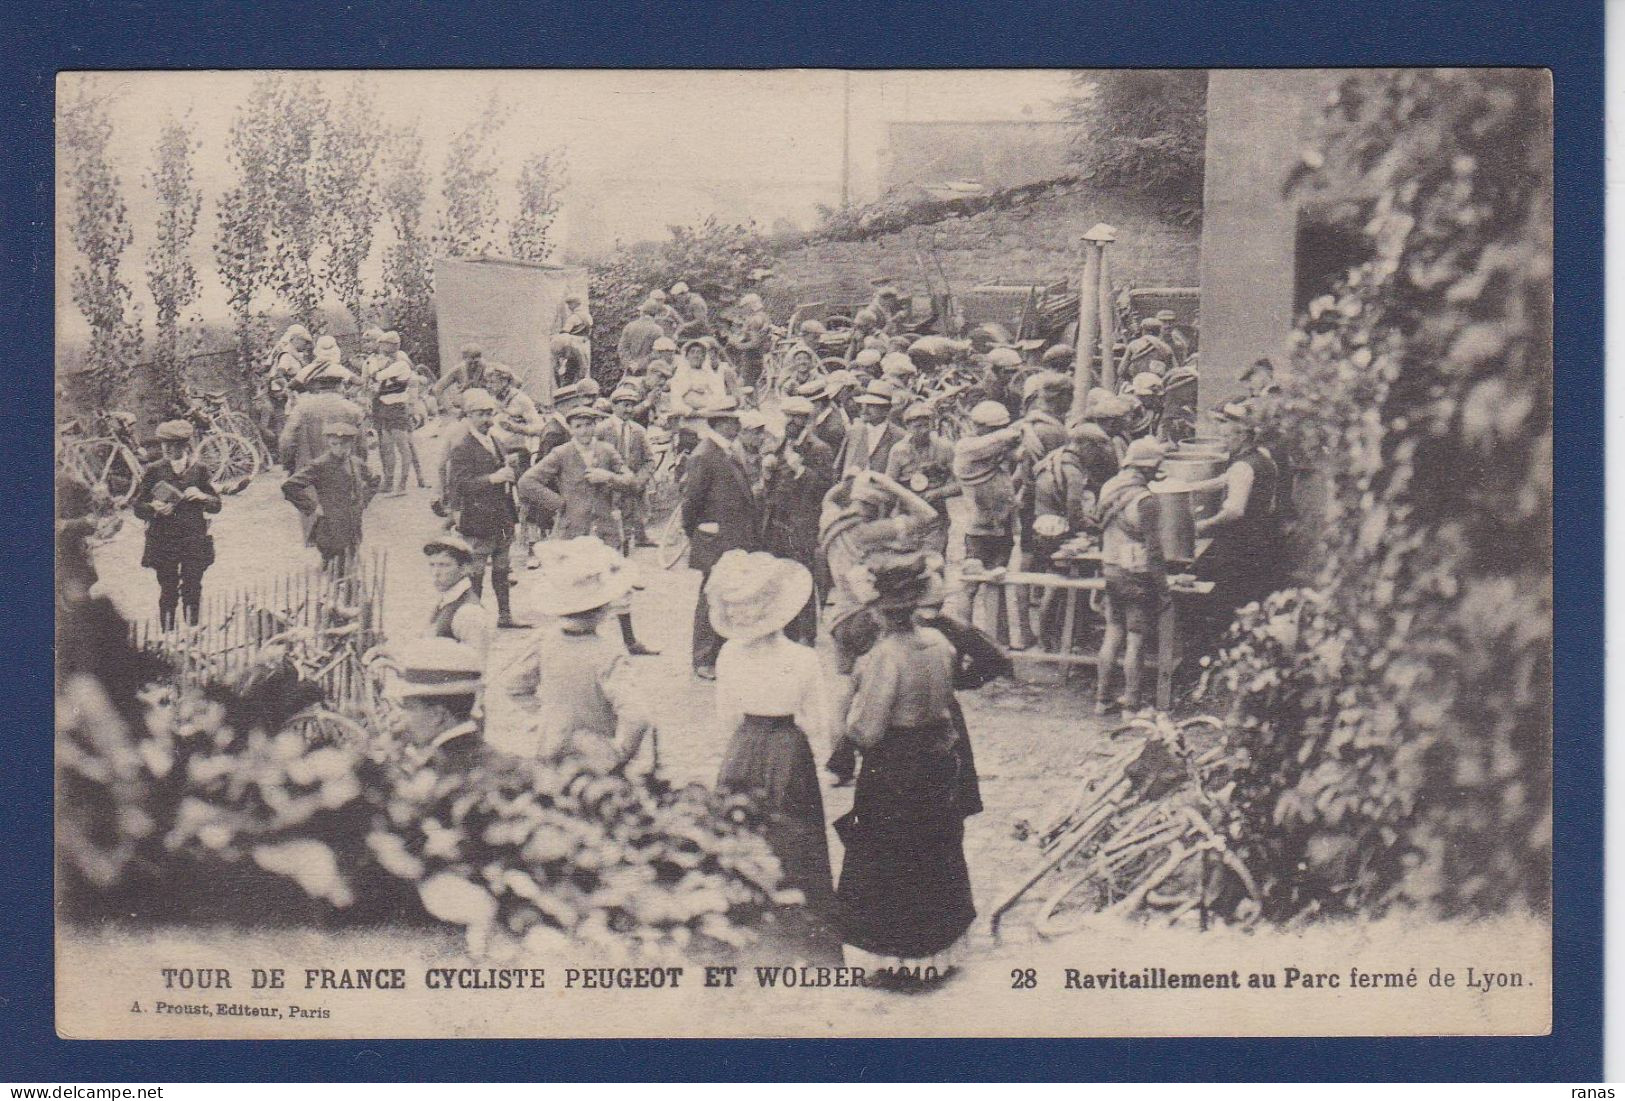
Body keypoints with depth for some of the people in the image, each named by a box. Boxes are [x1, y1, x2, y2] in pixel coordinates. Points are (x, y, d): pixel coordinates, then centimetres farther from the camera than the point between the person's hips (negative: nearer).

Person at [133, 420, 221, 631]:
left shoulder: (199, 470, 9)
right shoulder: (154, 471, 6)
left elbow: (216, 506, 10)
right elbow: (137, 505, 6)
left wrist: (201, 496, -10)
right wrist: (154, 508, -15)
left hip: (194, 541, 1)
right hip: (163, 541, -1)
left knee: (192, 589, -2)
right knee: (168, 592, -2)